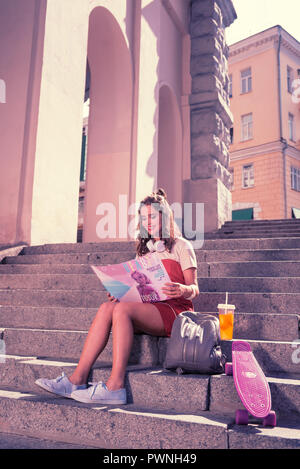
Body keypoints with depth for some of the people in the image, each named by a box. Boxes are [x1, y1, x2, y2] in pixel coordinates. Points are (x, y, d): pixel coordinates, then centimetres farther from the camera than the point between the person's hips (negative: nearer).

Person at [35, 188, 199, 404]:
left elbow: (194, 289, -2)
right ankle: (78, 379, -28)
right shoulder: (144, 250, 23)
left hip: (175, 310, -5)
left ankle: (116, 386, -34)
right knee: (107, 306, -23)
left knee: (122, 309, -31)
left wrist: (182, 290, -25)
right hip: (147, 309, 5)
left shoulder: (181, 246, 5)